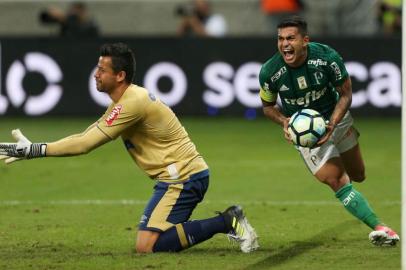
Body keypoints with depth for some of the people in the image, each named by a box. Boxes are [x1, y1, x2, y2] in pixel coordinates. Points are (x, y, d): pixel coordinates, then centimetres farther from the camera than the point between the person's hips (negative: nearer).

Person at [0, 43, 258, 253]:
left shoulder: (132, 102, -19)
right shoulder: (126, 101, 14)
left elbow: (87, 143, -20)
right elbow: (87, 137, 14)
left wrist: (33, 150, -16)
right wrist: (31, 148, 5)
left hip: (184, 177, -10)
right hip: (183, 175, 10)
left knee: (146, 245, -17)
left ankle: (227, 222, -10)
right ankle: (228, 221, 12)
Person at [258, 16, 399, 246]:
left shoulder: (327, 57, -24)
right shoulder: (269, 72, -22)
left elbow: (346, 94, -11)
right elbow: (268, 106, -3)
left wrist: (332, 124, -26)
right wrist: (284, 122, -23)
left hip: (336, 118, 2)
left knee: (358, 176, 16)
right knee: (338, 182, -16)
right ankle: (379, 228, -14)